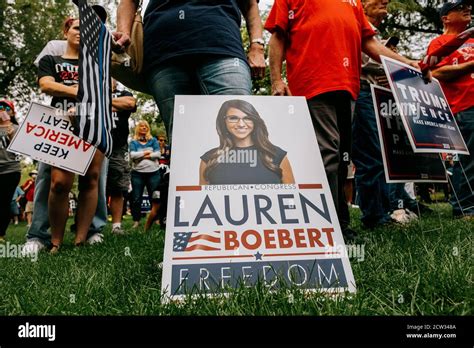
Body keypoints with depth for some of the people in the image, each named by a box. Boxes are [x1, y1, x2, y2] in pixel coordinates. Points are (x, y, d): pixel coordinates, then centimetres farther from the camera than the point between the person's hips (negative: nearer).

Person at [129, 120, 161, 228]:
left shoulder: (153, 140, 10)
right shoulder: (133, 142, 8)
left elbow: (158, 154, -3)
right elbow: (132, 155, -8)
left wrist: (142, 155, -8)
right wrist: (146, 152, -6)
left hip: (153, 173, 0)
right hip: (137, 173, 0)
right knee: (136, 198, 3)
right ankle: (136, 220, 14)